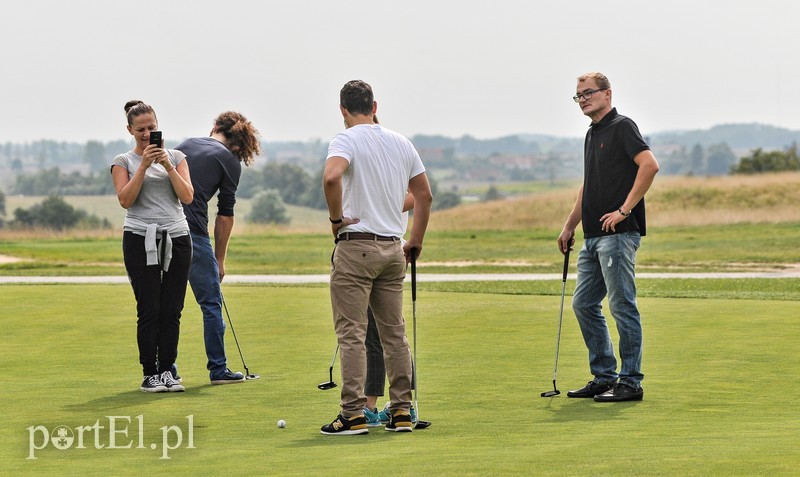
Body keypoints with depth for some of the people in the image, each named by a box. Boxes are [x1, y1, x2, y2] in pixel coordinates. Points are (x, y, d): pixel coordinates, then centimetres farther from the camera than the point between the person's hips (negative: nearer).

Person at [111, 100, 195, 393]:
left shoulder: (176, 157, 10)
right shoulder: (124, 161, 4)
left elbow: (187, 197, -1)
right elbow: (125, 200, -9)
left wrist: (168, 165, -11)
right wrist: (144, 165, -14)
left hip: (176, 238, 2)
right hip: (140, 239, -2)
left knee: (172, 311, 1)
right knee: (149, 310, -4)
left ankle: (167, 371, 8)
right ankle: (150, 374, 2)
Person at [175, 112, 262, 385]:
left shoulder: (185, 145, 17)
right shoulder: (230, 161, 3)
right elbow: (225, 216, 3)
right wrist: (219, 259, 12)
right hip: (193, 232, -5)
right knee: (211, 303, 5)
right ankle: (218, 370, 7)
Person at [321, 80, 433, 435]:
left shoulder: (347, 140, -8)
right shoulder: (401, 143, 12)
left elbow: (331, 177, -29)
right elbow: (424, 195, 15)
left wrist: (336, 218, -15)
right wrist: (416, 241, 23)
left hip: (356, 245, -6)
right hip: (393, 248, 6)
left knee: (351, 333, -4)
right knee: (394, 332, 10)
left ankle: (354, 414, -8)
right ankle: (401, 412, 10)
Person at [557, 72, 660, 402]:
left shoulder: (622, 126, -7)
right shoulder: (592, 134, 21)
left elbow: (650, 165, -21)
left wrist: (624, 210, -21)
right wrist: (570, 226, 25)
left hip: (618, 233, -10)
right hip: (593, 236, 10)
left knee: (622, 305, -7)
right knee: (584, 304, 10)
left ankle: (631, 382, -2)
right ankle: (604, 377, 17)